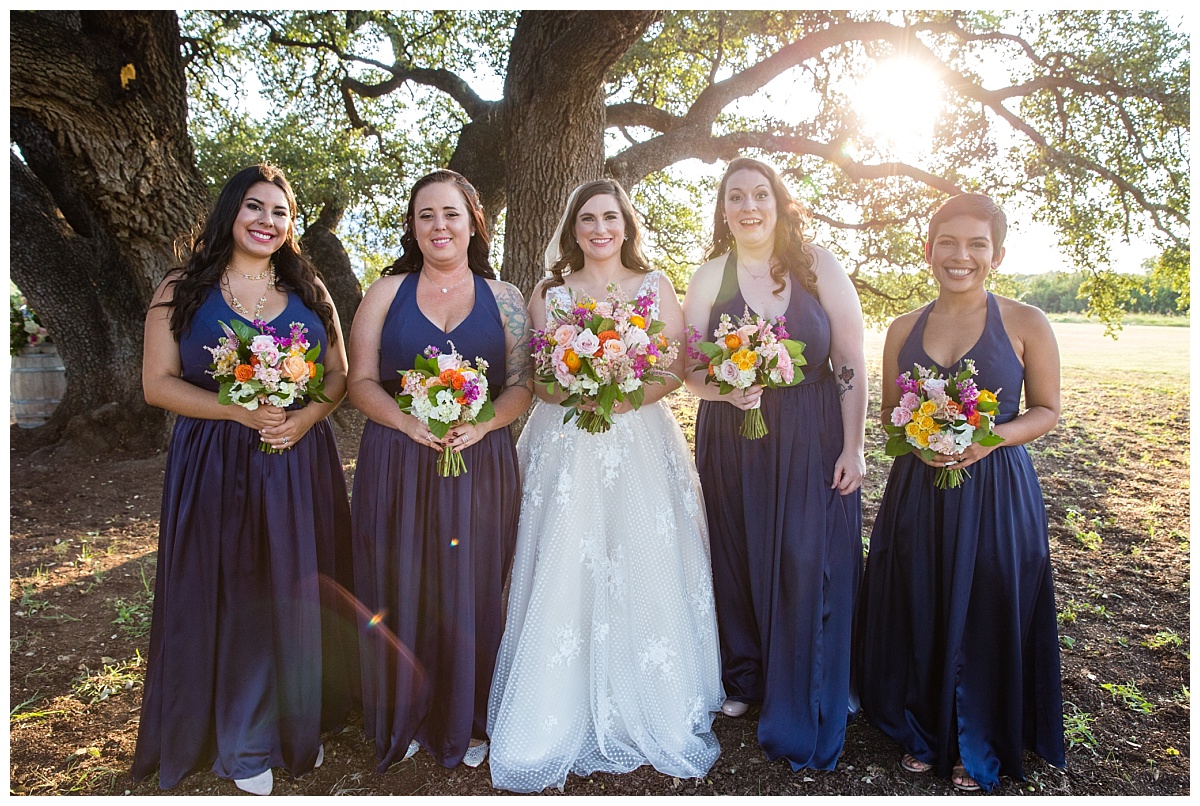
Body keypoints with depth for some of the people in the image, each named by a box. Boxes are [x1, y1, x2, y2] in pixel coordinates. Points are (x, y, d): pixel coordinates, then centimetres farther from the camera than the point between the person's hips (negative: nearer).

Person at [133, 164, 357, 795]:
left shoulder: (308, 290, 9)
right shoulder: (183, 290, 2)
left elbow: (339, 372, 8)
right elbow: (158, 383, -3)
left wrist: (308, 414, -11)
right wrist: (240, 411, -17)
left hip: (301, 463, 2)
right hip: (217, 465, -2)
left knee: (298, 596, 9)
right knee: (231, 596, 7)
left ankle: (301, 723, 31)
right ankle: (243, 741, 28)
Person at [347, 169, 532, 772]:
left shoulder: (503, 298, 7)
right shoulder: (386, 292, 7)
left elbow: (523, 384, 3)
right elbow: (361, 380, 2)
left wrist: (481, 423, -15)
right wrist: (410, 422, -16)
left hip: (480, 465, 0)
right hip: (397, 465, 0)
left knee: (470, 593, 8)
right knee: (399, 590, 7)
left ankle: (466, 722, 29)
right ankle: (403, 716, 31)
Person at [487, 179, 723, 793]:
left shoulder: (655, 285, 9)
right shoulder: (550, 292, 9)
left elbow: (678, 367, 3)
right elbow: (534, 379, 5)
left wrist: (628, 396, -14)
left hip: (642, 443, 0)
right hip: (566, 449, 0)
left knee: (643, 573, 1)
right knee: (565, 576, -2)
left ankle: (652, 713, 19)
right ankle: (562, 717, 14)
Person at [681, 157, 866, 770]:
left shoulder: (819, 268, -3)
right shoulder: (709, 277, 0)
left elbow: (853, 366, -2)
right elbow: (688, 372, 1)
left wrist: (852, 447, -6)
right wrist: (727, 390, -19)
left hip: (812, 444, -1)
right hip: (732, 443, 1)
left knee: (808, 570, 2)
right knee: (739, 560, 11)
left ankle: (801, 719, 24)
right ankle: (745, 677, 36)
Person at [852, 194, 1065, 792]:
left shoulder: (1026, 325, -4)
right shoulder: (904, 329, 4)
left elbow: (1046, 410, 1)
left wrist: (990, 438, -18)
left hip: (996, 491, -2)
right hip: (916, 493, 2)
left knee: (988, 617, 9)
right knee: (916, 614, 11)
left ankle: (979, 750, 35)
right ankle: (924, 733, 36)